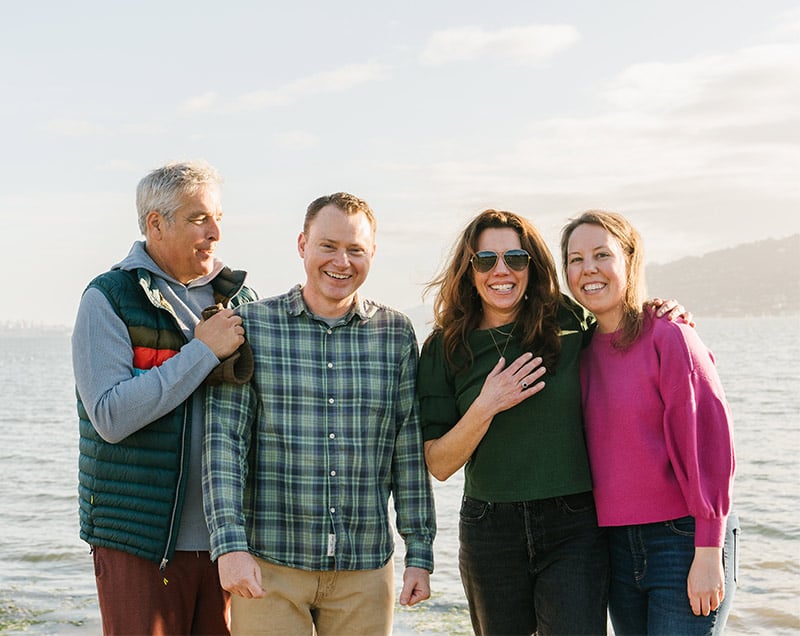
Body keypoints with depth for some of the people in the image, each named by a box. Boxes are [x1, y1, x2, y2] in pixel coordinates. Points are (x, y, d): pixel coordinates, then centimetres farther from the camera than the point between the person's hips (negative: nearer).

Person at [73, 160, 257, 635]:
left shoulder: (238, 297, 10)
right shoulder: (110, 298, -5)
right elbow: (111, 417, -17)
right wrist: (203, 351, -15)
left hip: (225, 539, 5)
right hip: (141, 542, -4)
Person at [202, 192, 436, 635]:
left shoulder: (396, 334, 5)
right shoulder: (252, 327, -1)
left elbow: (410, 452, 6)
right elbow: (224, 440, -5)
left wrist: (420, 553, 4)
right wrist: (230, 544, -14)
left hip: (364, 569, 2)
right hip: (268, 565, -2)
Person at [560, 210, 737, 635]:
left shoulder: (668, 336, -10)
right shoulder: (584, 351, 8)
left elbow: (709, 447, -13)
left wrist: (708, 553, -16)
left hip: (682, 540, -6)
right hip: (617, 546, 6)